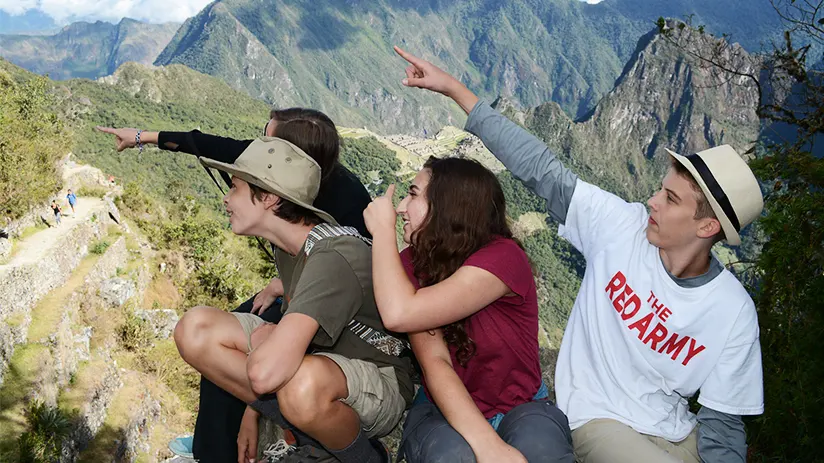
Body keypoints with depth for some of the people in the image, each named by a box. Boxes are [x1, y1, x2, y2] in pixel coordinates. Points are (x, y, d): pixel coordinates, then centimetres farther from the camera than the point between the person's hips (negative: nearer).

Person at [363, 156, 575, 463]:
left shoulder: (502, 257, -22)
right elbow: (434, 362, -20)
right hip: (446, 409, 2)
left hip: (521, 407, -2)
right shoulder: (414, 262, -7)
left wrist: (383, 229, -21)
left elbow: (400, 314, -34)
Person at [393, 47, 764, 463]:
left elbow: (722, 422, -5)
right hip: (599, 422, -1)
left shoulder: (733, 313, -12)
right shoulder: (622, 226, -12)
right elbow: (541, 168, -13)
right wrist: (453, 89, -13)